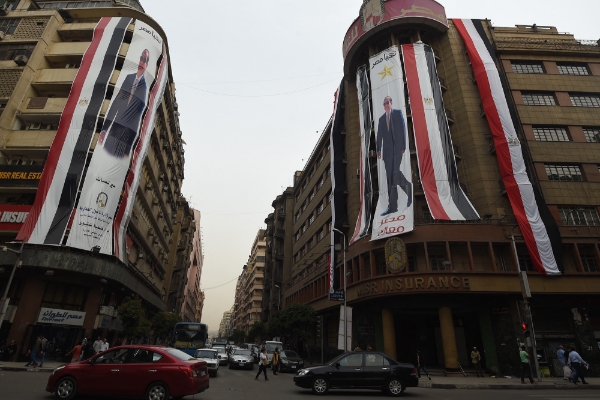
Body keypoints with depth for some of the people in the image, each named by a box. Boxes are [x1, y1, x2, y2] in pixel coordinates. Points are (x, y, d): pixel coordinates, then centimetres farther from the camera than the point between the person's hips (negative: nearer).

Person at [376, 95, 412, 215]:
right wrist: (378, 149, 5)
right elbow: (379, 135, 14)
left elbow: (403, 129, 1)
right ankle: (392, 206, 8)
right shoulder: (381, 118, 18)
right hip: (387, 150, 4)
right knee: (390, 177, 3)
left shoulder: (398, 113, 7)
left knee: (395, 172, -16)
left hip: (397, 148, -4)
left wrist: (403, 146, -7)